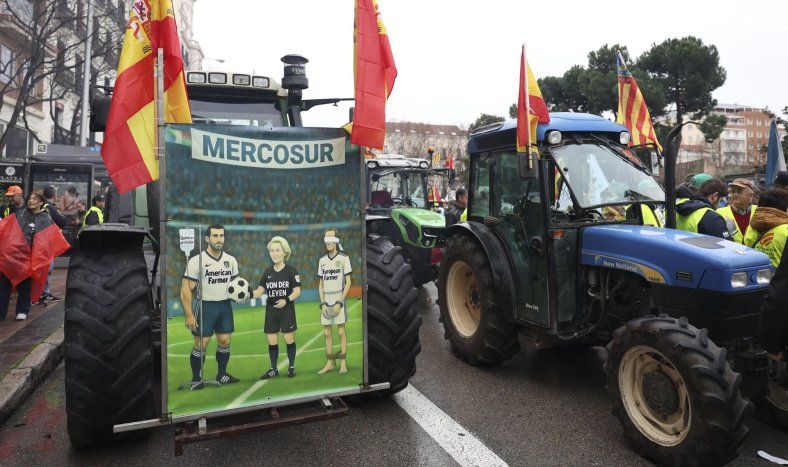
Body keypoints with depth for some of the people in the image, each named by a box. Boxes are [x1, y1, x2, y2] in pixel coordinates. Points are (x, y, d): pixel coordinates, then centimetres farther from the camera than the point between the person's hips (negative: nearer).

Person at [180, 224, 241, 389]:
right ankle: (196, 379, 14)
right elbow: (186, 288, -11)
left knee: (225, 341, 8)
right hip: (206, 306, -4)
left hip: (225, 305, 4)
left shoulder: (231, 260, 4)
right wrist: (188, 315, -16)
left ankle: (222, 375, 24)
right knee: (201, 344, -2)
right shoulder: (197, 261, -11)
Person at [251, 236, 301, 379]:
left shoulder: (291, 271, -5)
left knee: (289, 339, 1)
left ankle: (291, 367, 18)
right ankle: (274, 369, 21)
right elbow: (260, 291, 1)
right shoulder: (267, 272, 7)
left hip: (287, 310, -4)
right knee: (272, 341, 8)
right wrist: (250, 294, -20)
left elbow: (297, 291, -8)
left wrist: (287, 300, -24)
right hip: (271, 310, 4)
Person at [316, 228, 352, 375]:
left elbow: (348, 283, -5)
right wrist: (322, 304, 1)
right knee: (327, 333, 7)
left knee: (341, 332, 0)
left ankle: (343, 363, 9)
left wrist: (339, 303, -11)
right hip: (326, 301, 4)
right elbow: (320, 284, 12)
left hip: (339, 299, -4)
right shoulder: (322, 260, 9)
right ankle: (329, 363, 16)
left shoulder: (344, 258, -4)